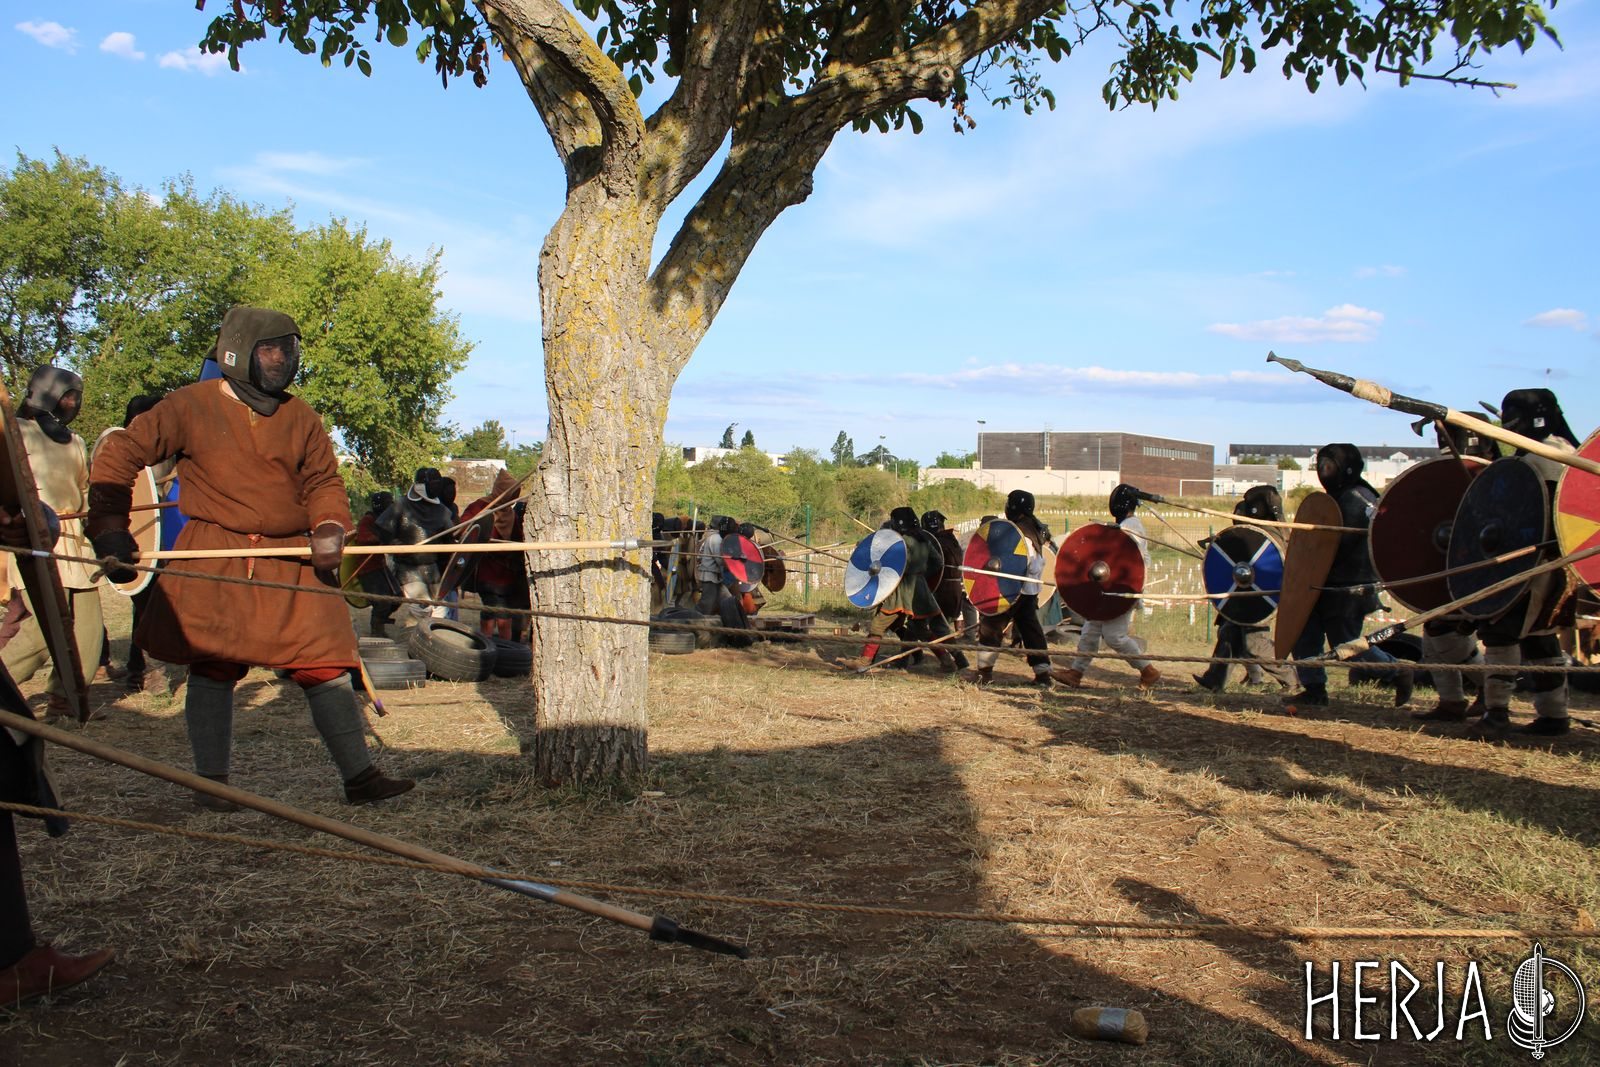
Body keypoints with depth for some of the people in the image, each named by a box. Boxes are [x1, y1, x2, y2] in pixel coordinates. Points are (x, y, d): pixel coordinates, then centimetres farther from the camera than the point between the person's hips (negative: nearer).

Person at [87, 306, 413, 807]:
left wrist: (329, 526, -9)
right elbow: (120, 454, 2)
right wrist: (109, 527, -5)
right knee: (212, 666, 1)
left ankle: (359, 775, 4)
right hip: (214, 559, -2)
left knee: (327, 666, -2)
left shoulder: (299, 417, 9)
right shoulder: (191, 406, 0)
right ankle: (212, 781, 17)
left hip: (291, 562, 3)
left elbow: (324, 482, 13)